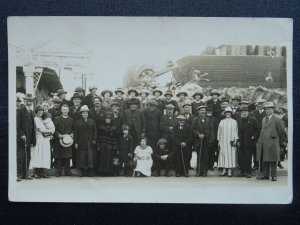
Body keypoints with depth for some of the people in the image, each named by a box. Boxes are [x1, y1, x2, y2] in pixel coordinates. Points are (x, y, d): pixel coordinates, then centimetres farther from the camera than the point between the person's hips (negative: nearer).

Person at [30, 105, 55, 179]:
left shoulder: (46, 118, 16)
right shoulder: (36, 119, -2)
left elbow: (52, 127, 6)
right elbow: (41, 129, -12)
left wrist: (48, 132, -12)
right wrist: (50, 131, -2)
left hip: (46, 140, 6)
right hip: (39, 140, -6)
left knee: (45, 156, 3)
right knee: (37, 155, -6)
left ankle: (42, 172, 6)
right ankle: (35, 173, -4)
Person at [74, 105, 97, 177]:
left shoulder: (92, 121, 12)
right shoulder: (77, 122, 8)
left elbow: (95, 131, 9)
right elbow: (75, 133, 4)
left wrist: (94, 139, -3)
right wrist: (75, 143, -2)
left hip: (90, 143, 1)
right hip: (81, 143, -1)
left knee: (90, 157, -3)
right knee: (82, 157, -2)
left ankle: (90, 172, 2)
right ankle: (83, 172, 5)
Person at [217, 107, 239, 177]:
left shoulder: (234, 122, 6)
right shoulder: (222, 122, 11)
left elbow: (236, 132, 3)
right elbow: (219, 132, 12)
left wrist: (235, 140, -6)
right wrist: (219, 141, 7)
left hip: (231, 141, -2)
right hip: (223, 141, 2)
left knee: (231, 155, -5)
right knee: (223, 154, -1)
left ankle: (230, 170, -2)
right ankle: (224, 170, 3)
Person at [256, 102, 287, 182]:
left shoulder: (277, 120, -4)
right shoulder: (264, 119, 16)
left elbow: (282, 132, 0)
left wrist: (283, 141, 4)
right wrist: (259, 141, 16)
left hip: (273, 144, -6)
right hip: (264, 143, 6)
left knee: (273, 160, -2)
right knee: (264, 160, 7)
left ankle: (274, 176, 5)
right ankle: (265, 175, 14)